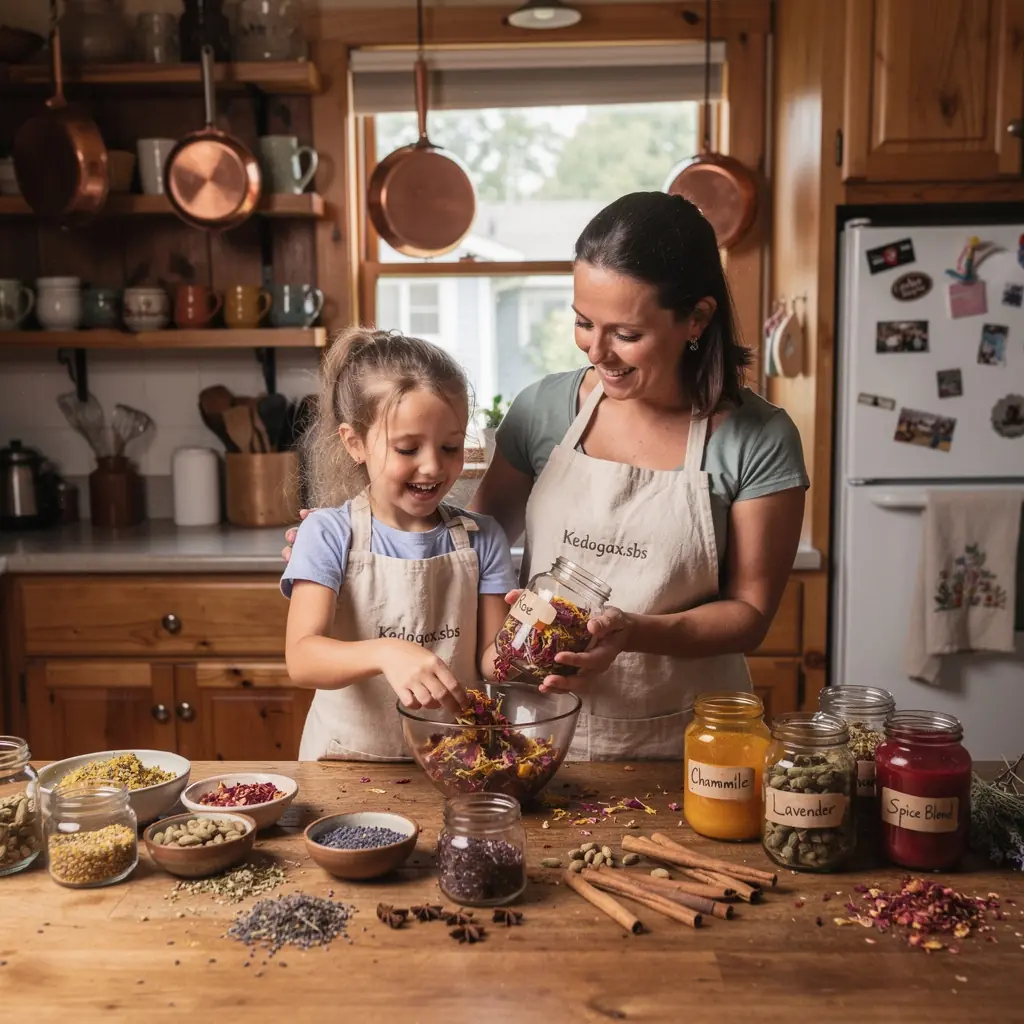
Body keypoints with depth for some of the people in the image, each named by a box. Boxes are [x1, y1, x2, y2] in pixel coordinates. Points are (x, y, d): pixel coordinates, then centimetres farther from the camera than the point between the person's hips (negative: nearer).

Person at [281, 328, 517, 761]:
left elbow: (490, 661, 2)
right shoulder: (328, 535, -5)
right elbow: (301, 658, -15)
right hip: (349, 757, -3)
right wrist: (385, 653, -33)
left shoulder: (480, 539, 2)